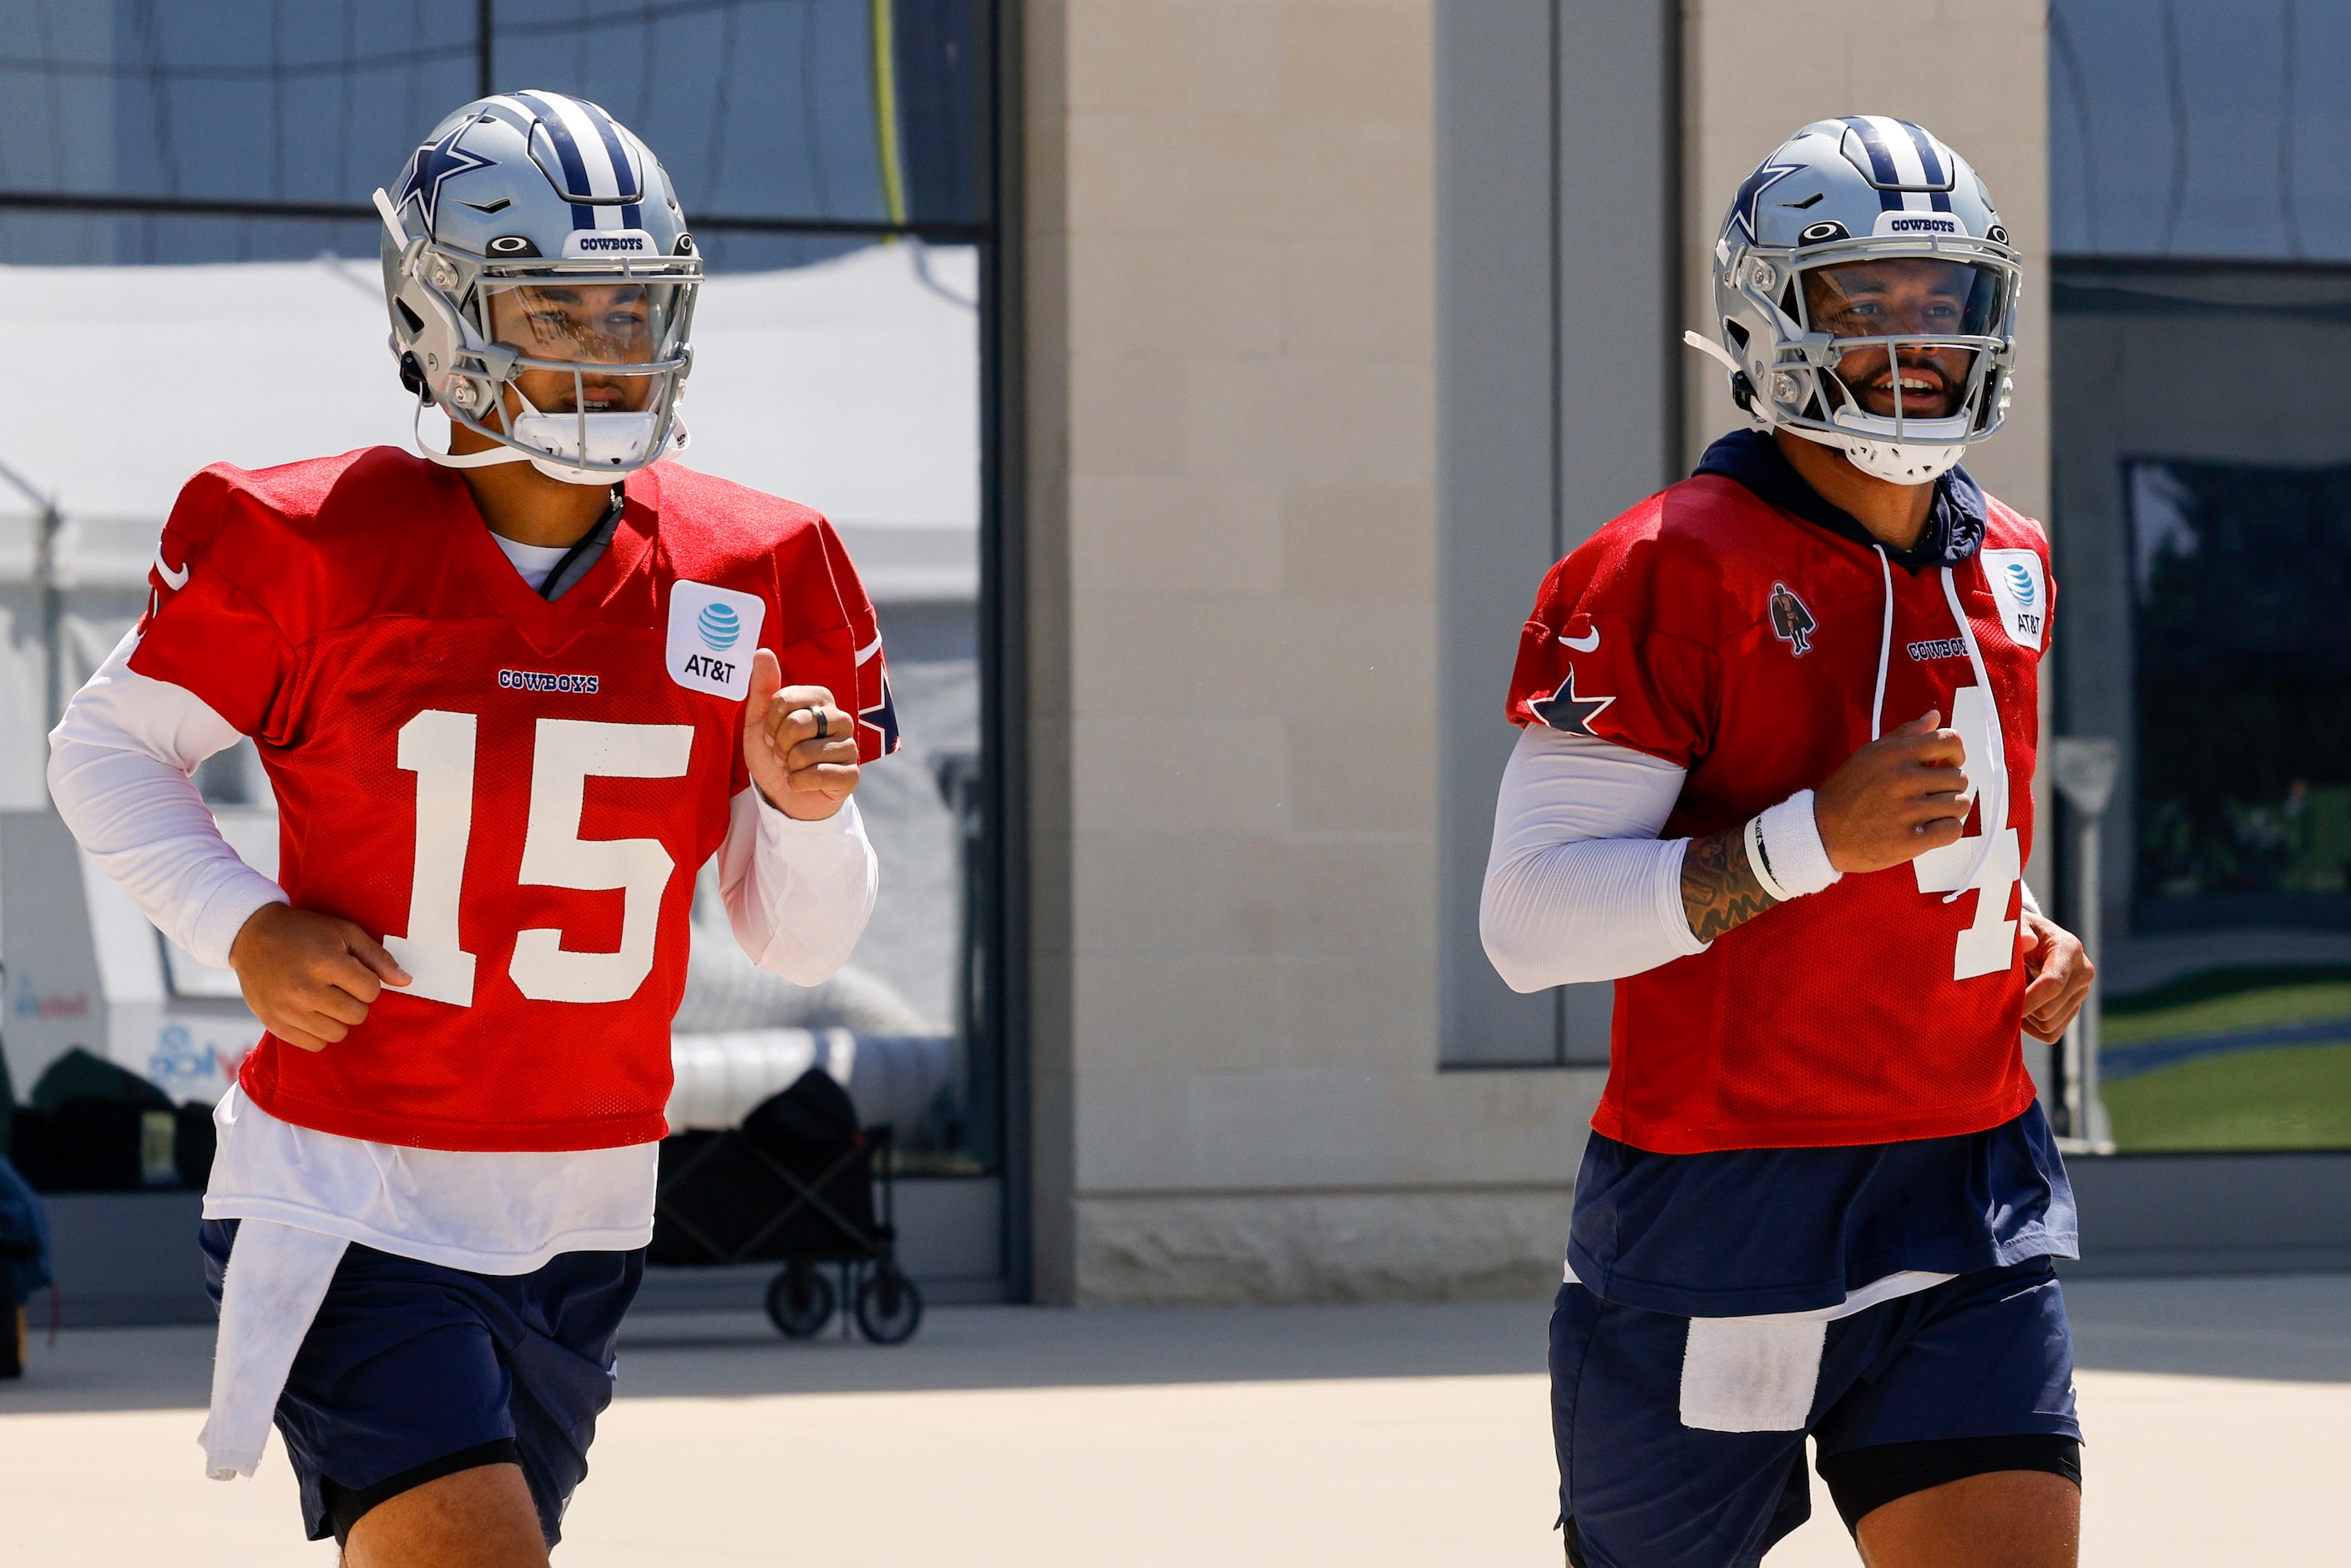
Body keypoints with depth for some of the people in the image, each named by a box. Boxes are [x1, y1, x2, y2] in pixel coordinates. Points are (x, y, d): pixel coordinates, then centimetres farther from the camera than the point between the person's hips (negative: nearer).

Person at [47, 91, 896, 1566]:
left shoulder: (750, 577, -1)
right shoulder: (314, 549, -10)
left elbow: (801, 945, 6)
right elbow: (109, 749, 5)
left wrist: (802, 808, -16)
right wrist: (250, 930, -10)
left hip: (580, 1219, 5)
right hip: (351, 1205, -5)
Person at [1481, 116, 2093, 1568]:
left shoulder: (2007, 568, 12)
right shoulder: (1669, 574, -12)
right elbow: (1532, 919, -17)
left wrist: (2030, 937, 9)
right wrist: (1816, 839, -26)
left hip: (1968, 1193, 5)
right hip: (1722, 1215, -5)